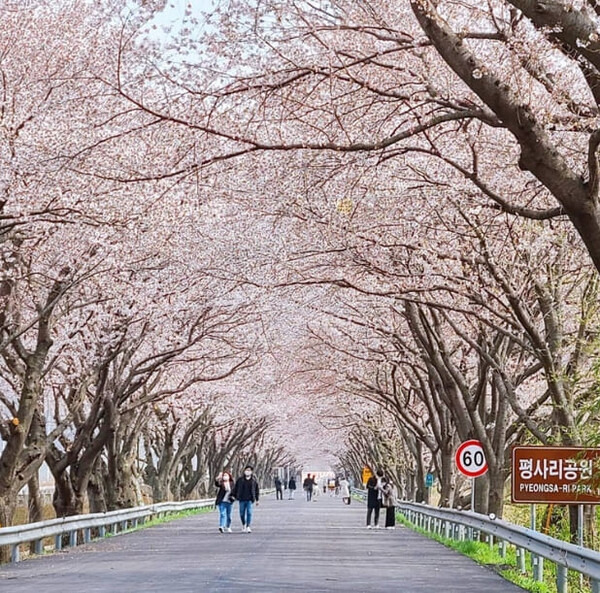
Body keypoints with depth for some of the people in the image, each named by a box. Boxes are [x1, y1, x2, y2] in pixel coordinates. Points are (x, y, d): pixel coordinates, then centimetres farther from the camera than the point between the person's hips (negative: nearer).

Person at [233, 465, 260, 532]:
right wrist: (235, 496, 6)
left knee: (249, 513, -10)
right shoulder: (240, 480, 4)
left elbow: (257, 490, 8)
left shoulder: (254, 480, 4)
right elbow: (235, 488, 10)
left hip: (250, 500, -1)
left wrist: (257, 499, 6)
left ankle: (248, 527, -9)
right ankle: (243, 524, 31)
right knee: (242, 513, 7)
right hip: (242, 499, 1)